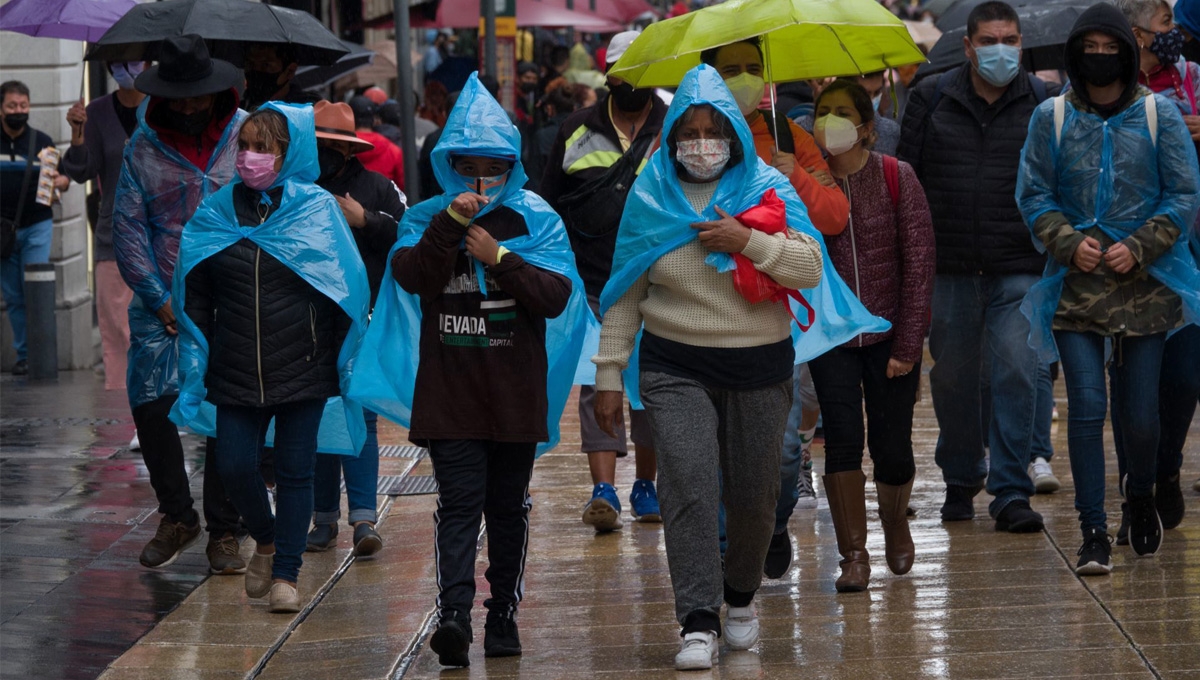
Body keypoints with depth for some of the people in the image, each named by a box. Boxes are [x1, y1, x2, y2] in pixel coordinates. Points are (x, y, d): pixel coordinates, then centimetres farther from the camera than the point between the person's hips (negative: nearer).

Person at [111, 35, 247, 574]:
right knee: (151, 405, -7)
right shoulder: (143, 147, 4)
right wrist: (162, 301, -5)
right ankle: (177, 517, 14)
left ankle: (223, 531, 11)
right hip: (164, 302, 1)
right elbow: (128, 227, 3)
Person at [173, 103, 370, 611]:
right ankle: (266, 540, 27)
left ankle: (286, 573, 14)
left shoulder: (317, 209, -3)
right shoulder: (215, 213, 4)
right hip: (237, 373, 2)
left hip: (303, 369, -2)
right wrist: (193, 375, 4)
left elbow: (349, 289, -1)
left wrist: (348, 366, -5)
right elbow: (195, 300, 8)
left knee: (295, 472, 3)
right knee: (233, 467, -2)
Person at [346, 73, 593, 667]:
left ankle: (504, 612, 21)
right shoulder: (428, 218, 5)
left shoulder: (534, 218, 2)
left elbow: (557, 296, -7)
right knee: (460, 502, -12)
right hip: (449, 389, -1)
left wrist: (499, 259, -15)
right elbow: (410, 276, -13)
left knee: (509, 506, 11)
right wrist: (450, 223, -22)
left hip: (516, 391, 1)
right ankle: (454, 613, -21)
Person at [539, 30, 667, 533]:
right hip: (592, 284, 0)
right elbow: (548, 204, 15)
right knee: (598, 382, -8)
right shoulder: (577, 132, 10)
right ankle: (603, 490, -14)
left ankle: (646, 485, 20)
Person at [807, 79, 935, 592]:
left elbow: (919, 264, -5)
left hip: (890, 334, -1)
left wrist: (908, 344, -9)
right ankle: (854, 555, 0)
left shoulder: (896, 178, -5)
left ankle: (895, 523, 34)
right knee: (842, 439, -11)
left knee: (893, 449, 2)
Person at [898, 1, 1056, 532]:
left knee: (1017, 372, -9)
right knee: (953, 376, 9)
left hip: (1020, 268, -1)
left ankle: (1010, 493, -5)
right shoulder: (931, 98, 4)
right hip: (949, 268, 1)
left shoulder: (1043, 104, 2)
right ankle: (960, 481, 27)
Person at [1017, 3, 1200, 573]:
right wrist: (1070, 243, -11)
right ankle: (1094, 534, -3)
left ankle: (1140, 495, 33)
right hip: (1075, 285, 0)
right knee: (1086, 407, -8)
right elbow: (1033, 194, 6)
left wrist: (1138, 247, -10)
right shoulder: (1052, 117, 4)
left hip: (1145, 284, 0)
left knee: (1139, 412, 2)